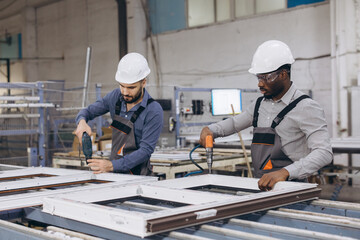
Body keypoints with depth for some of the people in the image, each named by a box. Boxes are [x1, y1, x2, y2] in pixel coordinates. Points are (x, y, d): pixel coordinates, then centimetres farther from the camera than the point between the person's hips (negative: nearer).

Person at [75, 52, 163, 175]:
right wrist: (82, 121, -12)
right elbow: (88, 111, 13)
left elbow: (146, 150, -19)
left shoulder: (154, 112, -15)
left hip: (137, 176, -4)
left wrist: (112, 165, -29)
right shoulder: (116, 96, 1)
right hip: (114, 173, 4)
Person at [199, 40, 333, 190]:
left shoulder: (306, 108, -7)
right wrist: (210, 130, 14)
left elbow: (324, 153, -17)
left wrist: (285, 172, -31)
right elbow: (235, 123, 35)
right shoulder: (260, 104, 17)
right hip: (260, 186, 7)